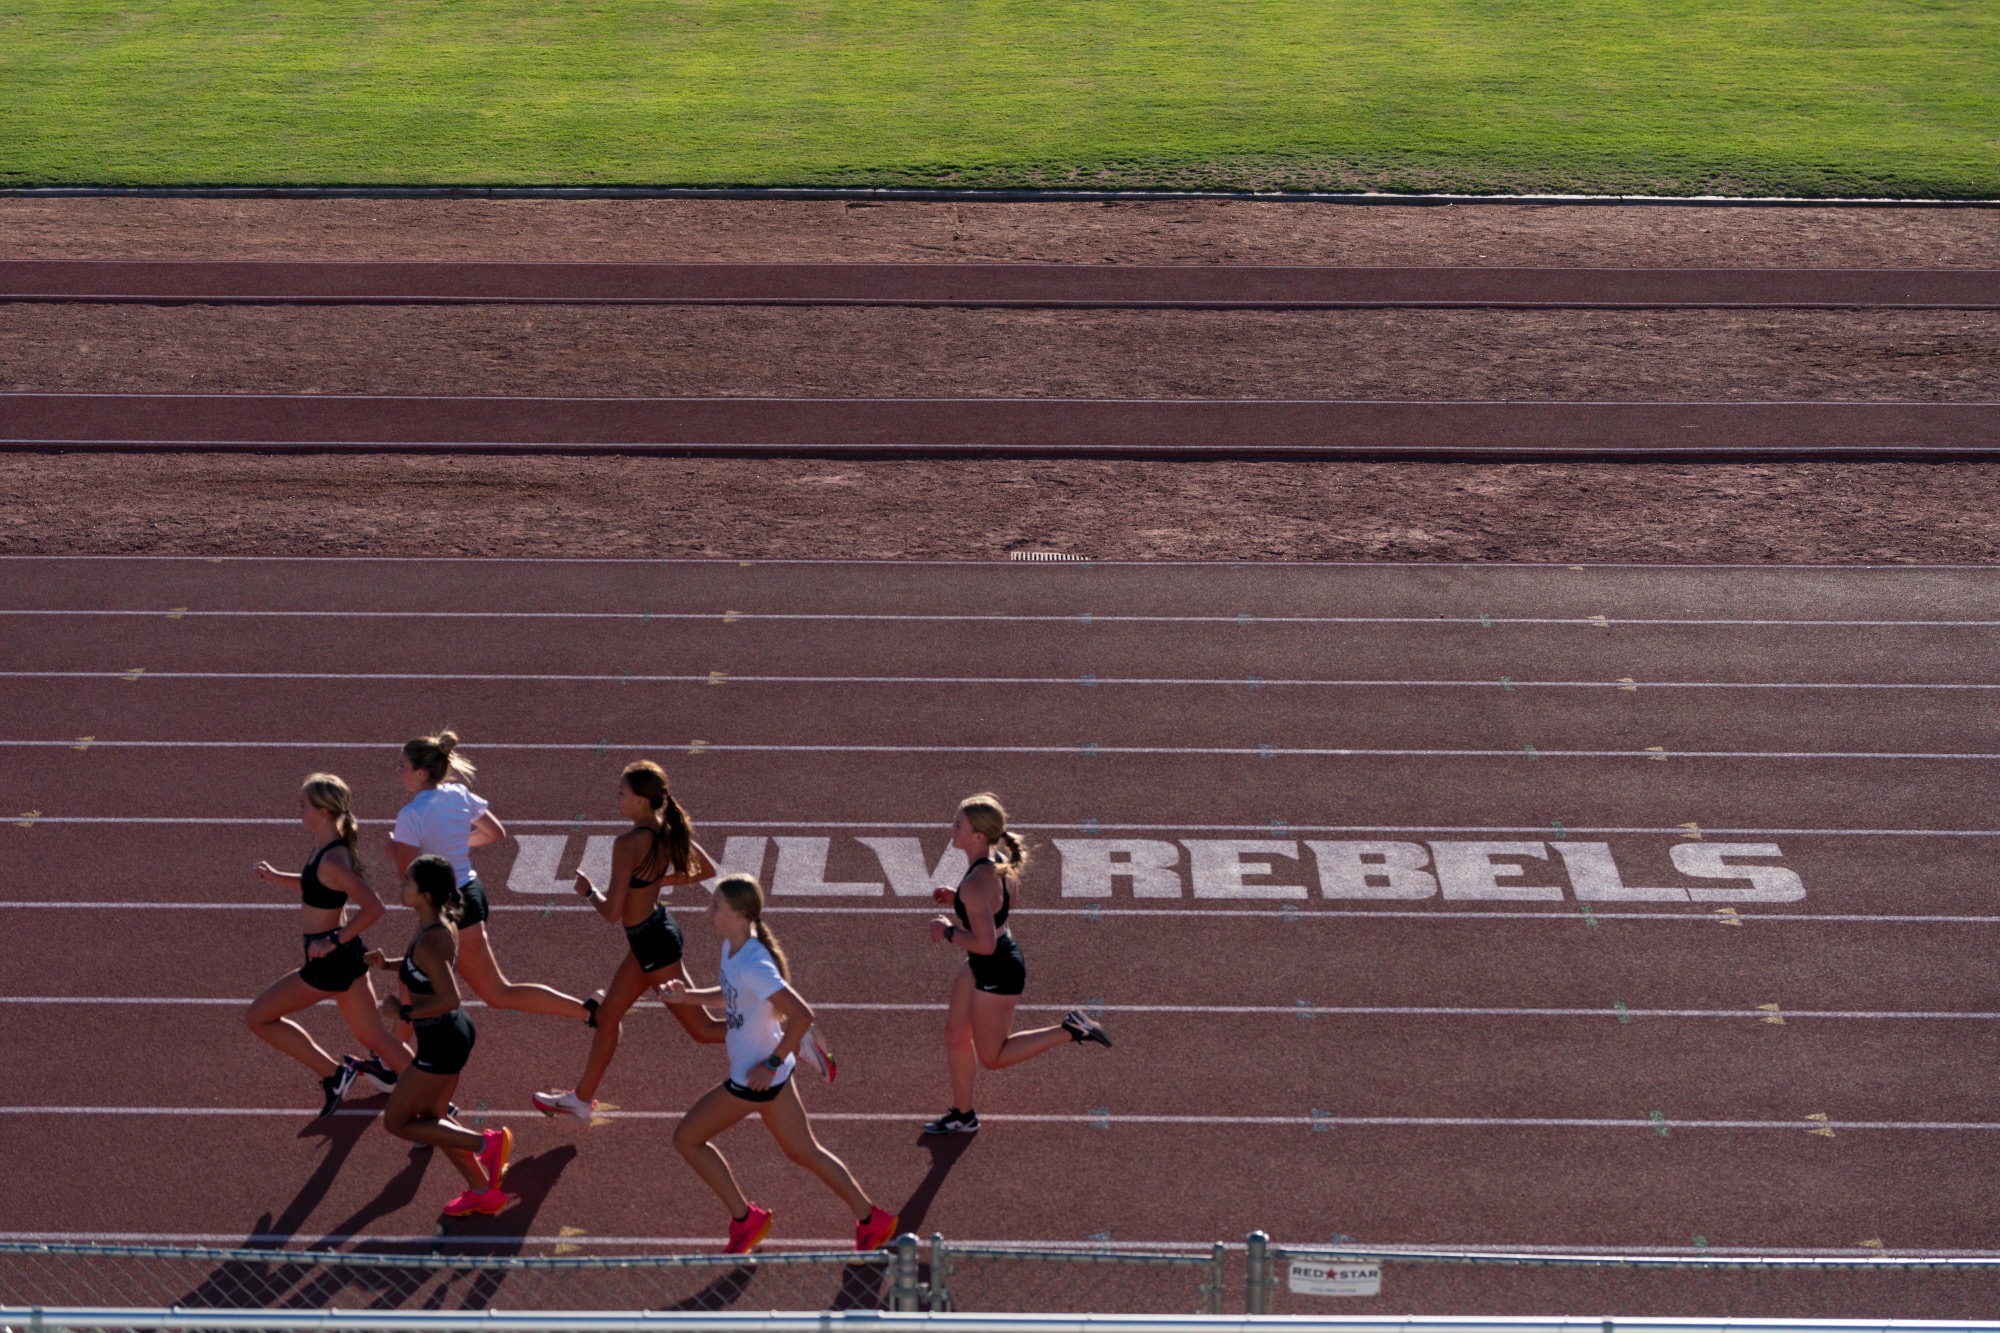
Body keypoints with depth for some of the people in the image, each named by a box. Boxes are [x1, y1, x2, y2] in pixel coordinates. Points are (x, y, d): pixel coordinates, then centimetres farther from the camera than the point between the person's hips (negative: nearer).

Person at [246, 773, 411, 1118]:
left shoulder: (332, 861, -24)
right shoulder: (330, 847, 4)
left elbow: (373, 907, -30)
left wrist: (333, 941, -23)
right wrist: (276, 877, 10)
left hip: (329, 960, -9)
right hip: (347, 954, 9)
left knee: (258, 1017, 6)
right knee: (374, 1037, 14)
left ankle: (334, 1074, 9)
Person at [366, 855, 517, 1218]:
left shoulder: (429, 942, -28)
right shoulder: (445, 923, 0)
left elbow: (449, 999, -34)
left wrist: (404, 1012, -22)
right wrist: (389, 963, 4)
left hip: (440, 1044, -9)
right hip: (456, 1031, 9)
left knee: (396, 1122, 8)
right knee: (431, 1118, 22)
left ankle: (486, 1143, 3)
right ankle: (484, 1192, 28)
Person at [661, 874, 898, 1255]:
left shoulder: (753, 966, -28)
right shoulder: (732, 947, 1)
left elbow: (801, 1016, -32)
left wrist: (772, 1064, -23)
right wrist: (688, 996, 7)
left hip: (755, 1078, -9)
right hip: (770, 1073, 9)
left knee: (686, 1137, 7)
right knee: (803, 1152, 18)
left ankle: (745, 1219, 17)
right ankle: (871, 1220, 24)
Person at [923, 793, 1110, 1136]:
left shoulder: (976, 884, -34)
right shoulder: (999, 862, -5)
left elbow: (985, 943, -34)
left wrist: (947, 932, -18)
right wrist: (957, 899, 5)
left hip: (997, 974, -10)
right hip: (980, 966, 10)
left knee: (991, 1057, 9)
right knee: (955, 1034, 19)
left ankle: (1070, 1030, 8)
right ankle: (963, 1115, 35)